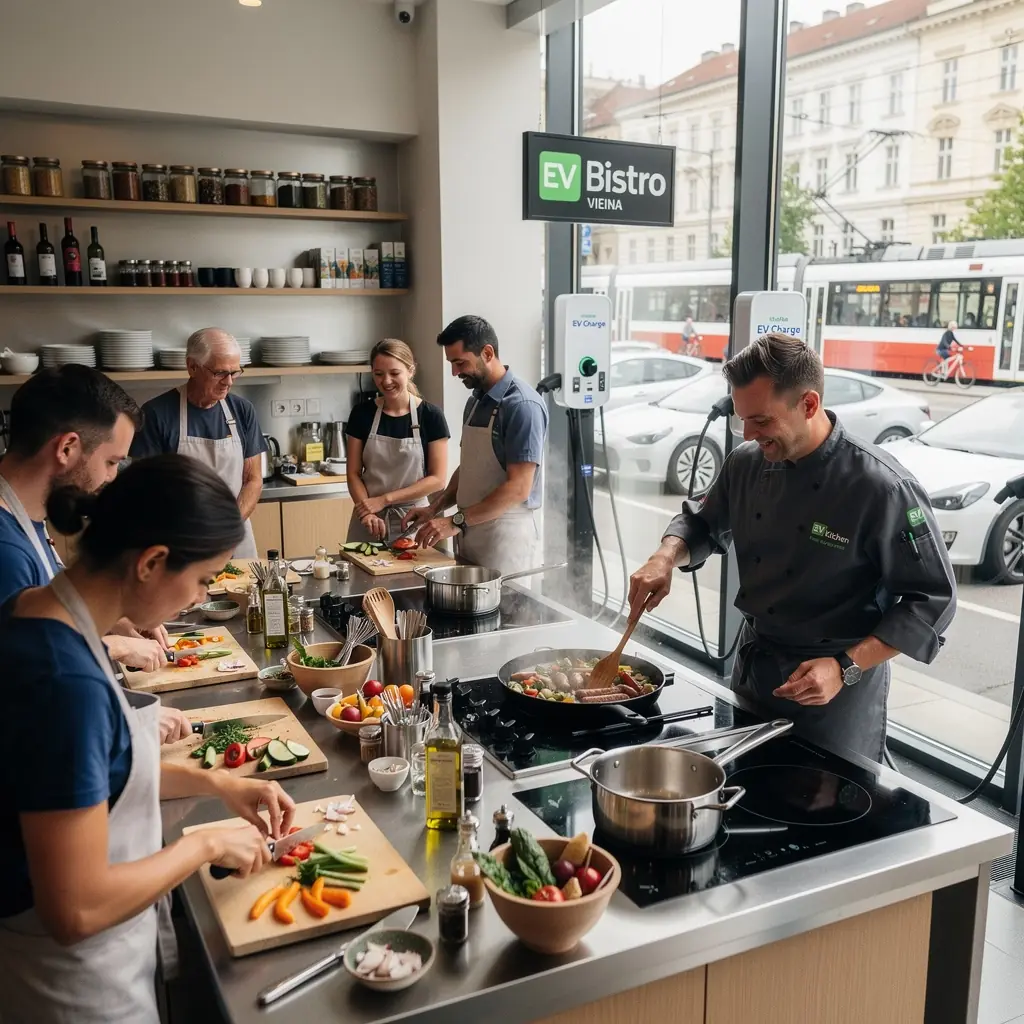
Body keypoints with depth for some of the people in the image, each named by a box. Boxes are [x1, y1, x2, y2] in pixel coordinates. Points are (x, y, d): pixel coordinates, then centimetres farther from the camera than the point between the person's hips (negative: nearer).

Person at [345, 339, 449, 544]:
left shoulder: (431, 416, -6)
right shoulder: (362, 414, 1)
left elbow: (437, 479, -7)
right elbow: (354, 473, 2)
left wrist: (384, 499, -13)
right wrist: (367, 510, -16)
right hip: (369, 521, 2)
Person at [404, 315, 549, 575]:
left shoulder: (522, 405, -16)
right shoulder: (476, 400, 11)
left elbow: (518, 487, -21)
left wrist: (456, 521, -21)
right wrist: (435, 508, 7)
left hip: (504, 536, -8)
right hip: (470, 533, 8)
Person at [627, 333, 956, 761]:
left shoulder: (881, 488, -23)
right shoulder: (747, 462, -5)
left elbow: (932, 600, -17)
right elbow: (703, 524, 13)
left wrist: (846, 668, -23)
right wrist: (666, 557, -8)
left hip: (836, 692, -6)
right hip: (752, 666, 6)